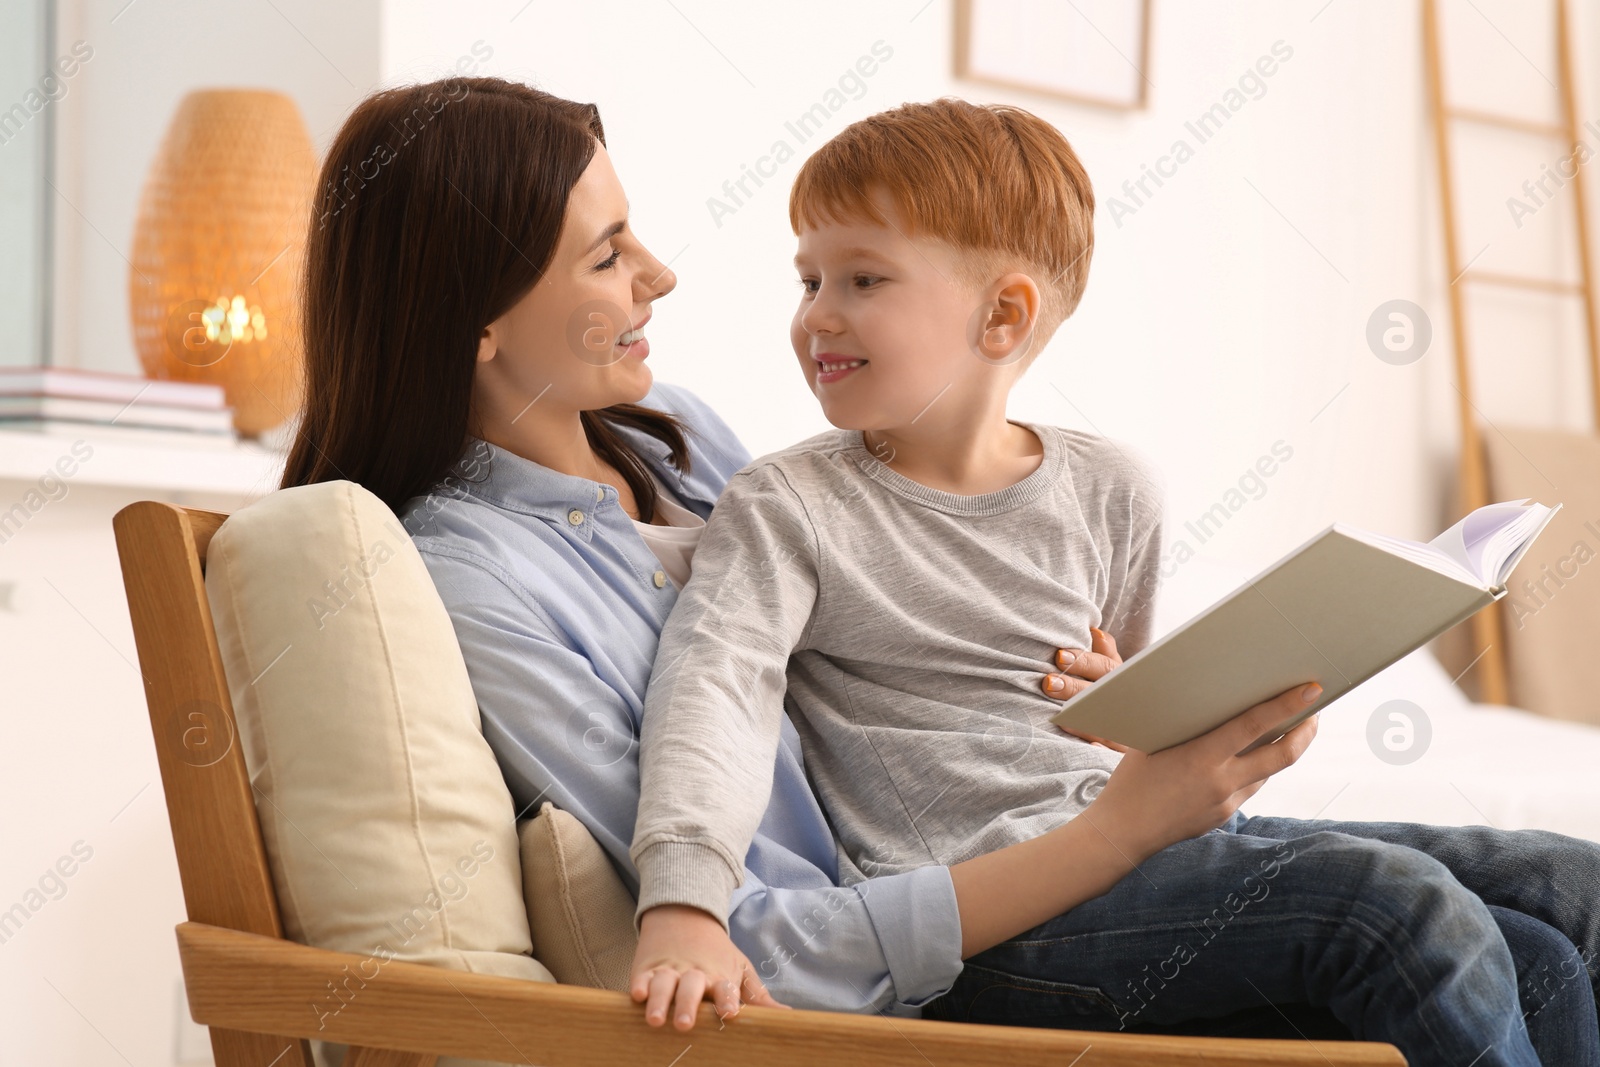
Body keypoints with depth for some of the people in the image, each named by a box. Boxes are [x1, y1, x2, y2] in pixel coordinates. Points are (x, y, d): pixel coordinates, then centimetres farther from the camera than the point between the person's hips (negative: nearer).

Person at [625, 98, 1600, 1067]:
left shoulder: (1113, 493, 14)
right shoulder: (784, 509, 0)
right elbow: (716, 685, -17)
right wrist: (684, 908, -34)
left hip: (1153, 843, 6)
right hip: (987, 904, -6)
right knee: (1408, 912, -26)